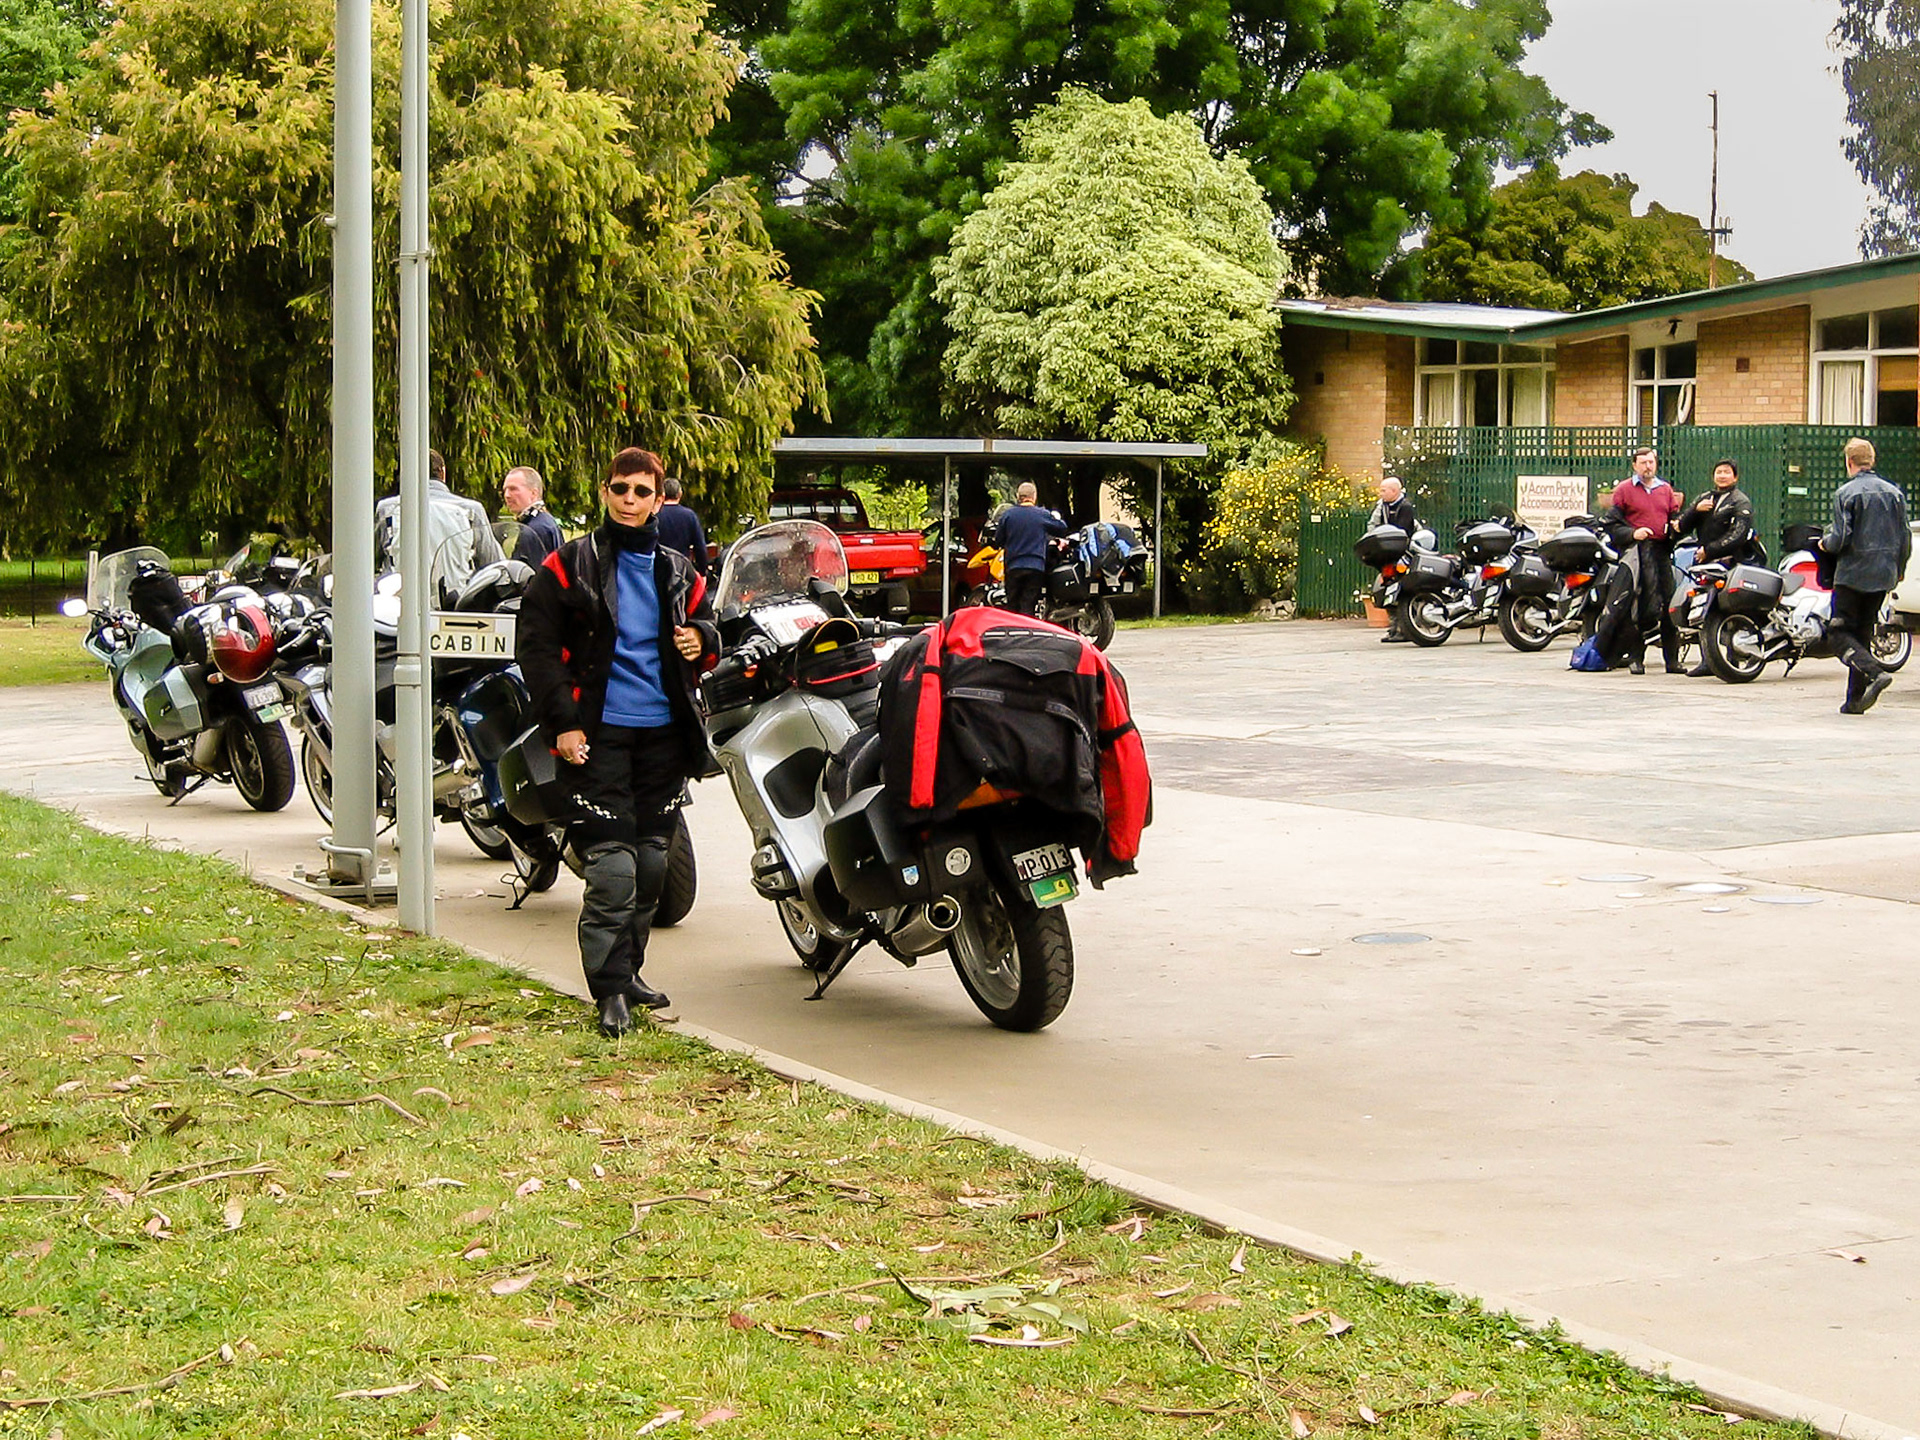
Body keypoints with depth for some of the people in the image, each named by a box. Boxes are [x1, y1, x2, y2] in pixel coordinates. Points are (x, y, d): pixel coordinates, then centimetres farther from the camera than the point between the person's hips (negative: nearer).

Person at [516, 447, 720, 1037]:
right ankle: (610, 989, -8)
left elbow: (706, 625, 26)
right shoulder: (570, 564, 2)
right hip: (601, 731, -5)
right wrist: (562, 722, -10)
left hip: (664, 730, 5)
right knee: (611, 864, -12)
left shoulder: (678, 572, 13)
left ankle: (629, 969, 23)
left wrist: (701, 641, 0)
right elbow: (536, 646, -1)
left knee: (651, 860, 9)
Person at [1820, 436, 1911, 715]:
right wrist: (1899, 570, 24)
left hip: (1852, 574, -6)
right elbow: (1905, 537, 10)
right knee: (1863, 633, 13)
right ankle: (1856, 700, 10)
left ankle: (1875, 673, -26)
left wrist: (1825, 543, 8)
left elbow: (1840, 538, -15)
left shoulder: (1845, 493, -9)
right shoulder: (1894, 492, 7)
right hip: (1883, 576, 6)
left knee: (1841, 635, -2)